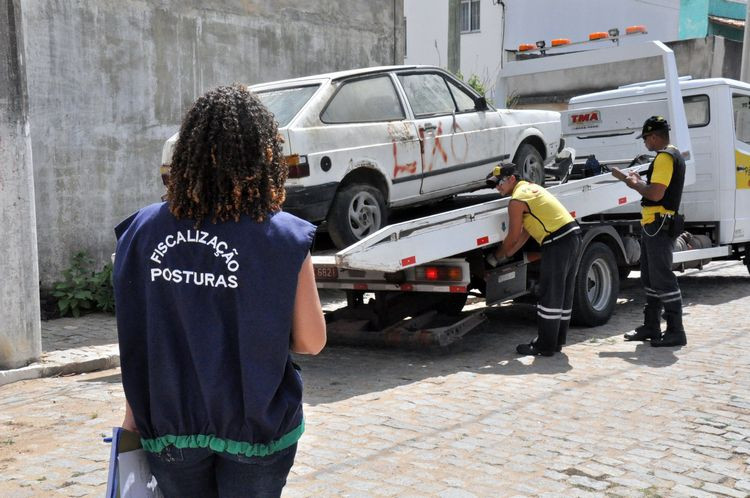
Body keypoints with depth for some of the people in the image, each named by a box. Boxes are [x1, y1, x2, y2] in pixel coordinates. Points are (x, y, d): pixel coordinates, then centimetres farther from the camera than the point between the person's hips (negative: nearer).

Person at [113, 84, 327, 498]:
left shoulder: (144, 231, -8)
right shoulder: (283, 238, -16)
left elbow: (133, 334, 0)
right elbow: (311, 341, -11)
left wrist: (134, 413, 10)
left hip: (170, 426, 3)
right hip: (251, 429, -2)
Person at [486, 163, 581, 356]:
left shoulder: (517, 201, -11)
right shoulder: (530, 187, 20)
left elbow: (512, 237, -4)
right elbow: (525, 232, 21)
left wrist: (497, 256, 13)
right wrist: (507, 255, 22)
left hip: (558, 242, -10)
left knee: (549, 295, -4)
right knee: (563, 294, 15)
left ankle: (545, 346, 2)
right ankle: (557, 341, 25)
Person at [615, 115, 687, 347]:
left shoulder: (665, 157, -16)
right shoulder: (673, 155, 18)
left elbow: (656, 194, -24)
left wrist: (634, 184, -9)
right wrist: (639, 182, 14)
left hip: (658, 225, -11)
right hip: (655, 224, 11)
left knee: (663, 278, -7)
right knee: (650, 278, 15)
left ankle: (675, 331, -3)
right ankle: (651, 327, 22)